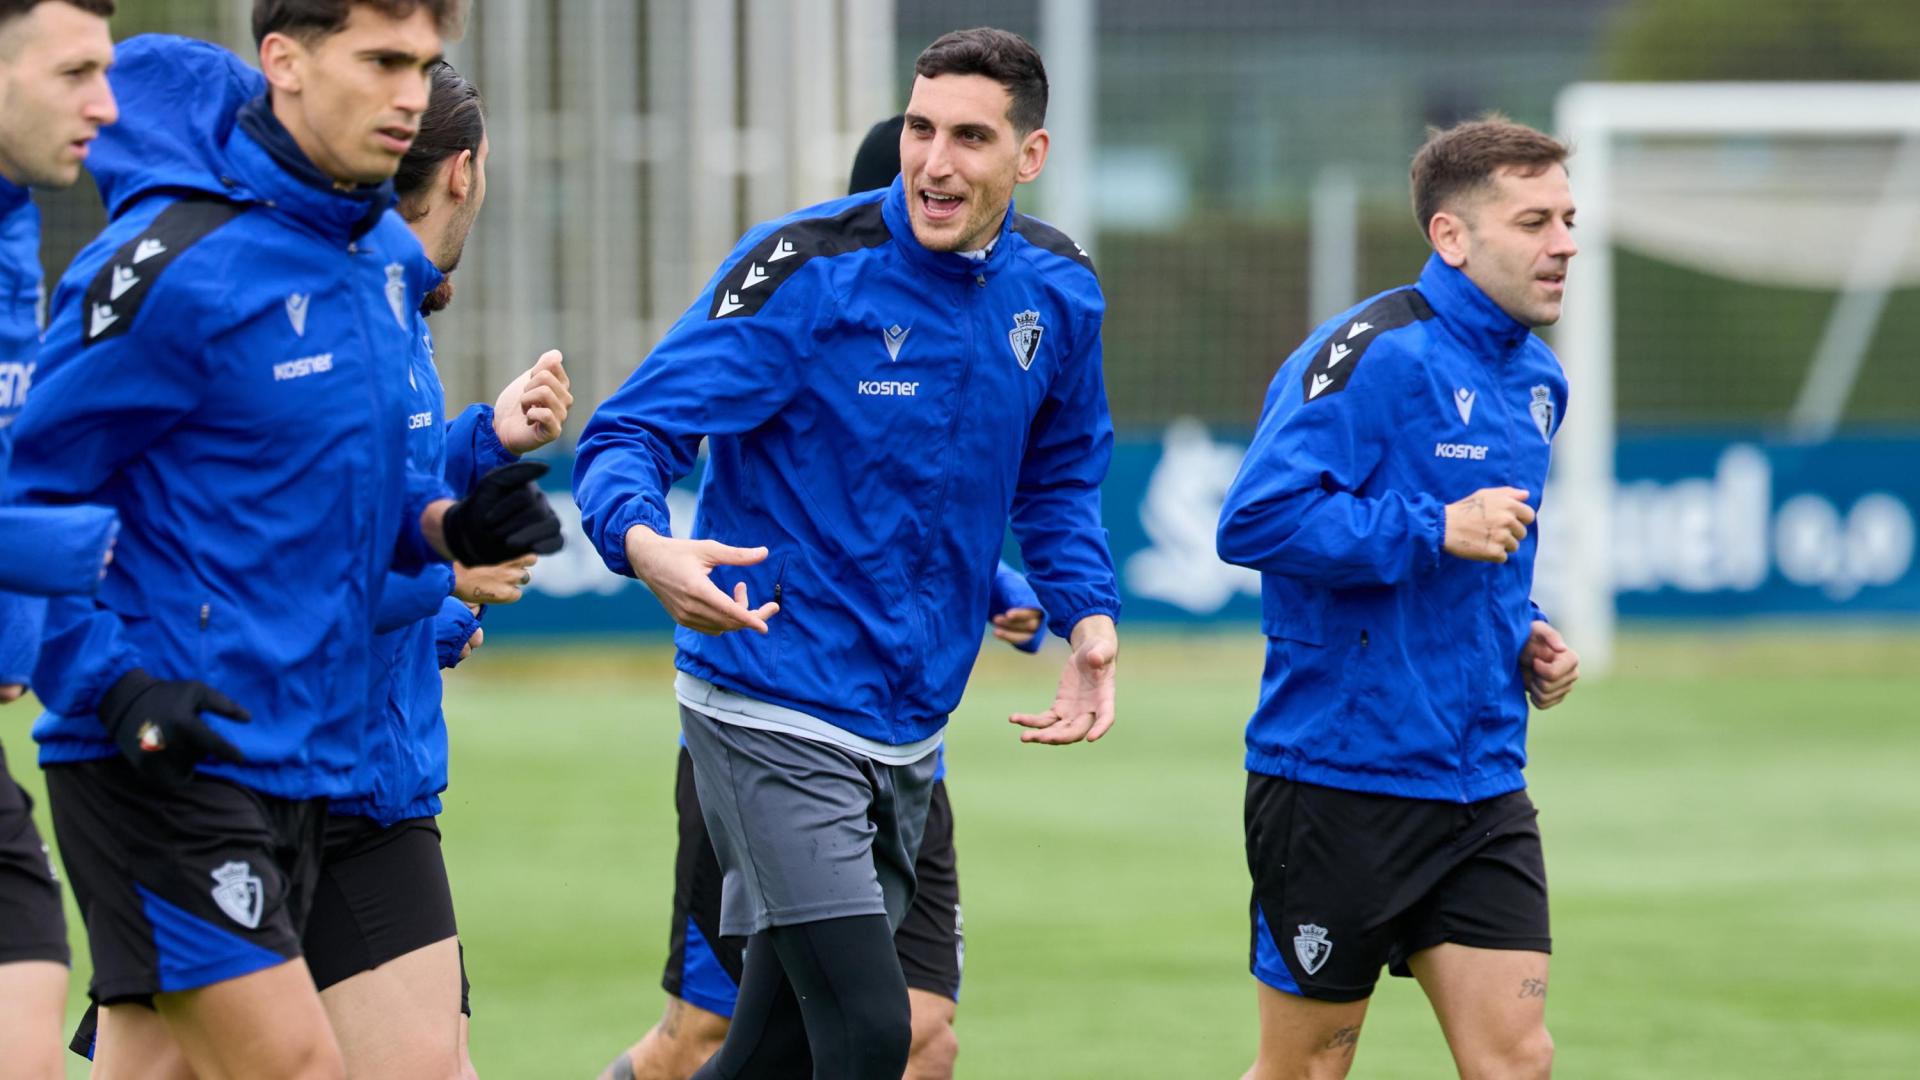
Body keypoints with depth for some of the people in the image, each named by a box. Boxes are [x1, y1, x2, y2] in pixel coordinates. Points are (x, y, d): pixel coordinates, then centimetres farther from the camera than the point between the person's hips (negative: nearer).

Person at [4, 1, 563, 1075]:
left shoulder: (389, 259, 11)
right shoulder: (168, 261, -15)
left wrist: (445, 524, 4)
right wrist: (111, 683, -20)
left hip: (304, 765, 8)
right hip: (160, 764, -8)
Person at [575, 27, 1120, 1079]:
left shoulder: (1057, 291, 3)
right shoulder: (805, 270, -15)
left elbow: (1059, 475, 21)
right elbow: (628, 436, -16)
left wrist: (1087, 611, 4)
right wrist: (646, 545, -38)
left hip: (909, 730, 6)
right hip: (773, 711, -6)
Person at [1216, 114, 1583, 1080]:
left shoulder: (1537, 380, 13)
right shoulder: (1374, 356, -15)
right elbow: (1252, 521, -23)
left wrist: (1522, 638, 10)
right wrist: (1436, 528, -24)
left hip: (1482, 785, 7)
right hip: (1340, 778, -7)